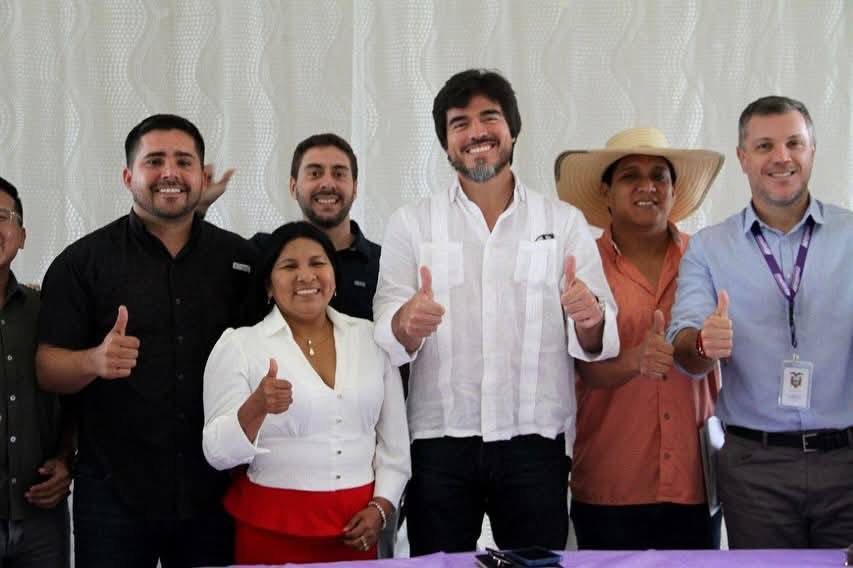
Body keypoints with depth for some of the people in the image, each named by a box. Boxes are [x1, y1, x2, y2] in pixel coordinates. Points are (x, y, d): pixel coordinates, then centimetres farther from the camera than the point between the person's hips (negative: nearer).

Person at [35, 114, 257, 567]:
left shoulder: (240, 258, 6)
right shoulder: (82, 261, -1)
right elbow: (47, 369, -4)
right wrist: (94, 361, -24)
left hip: (216, 492, 2)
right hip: (113, 494, -2)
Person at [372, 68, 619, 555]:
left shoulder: (565, 222, 6)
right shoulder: (411, 223, 6)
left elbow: (599, 343, 1)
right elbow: (387, 338, -2)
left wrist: (590, 317, -22)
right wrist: (408, 322, -26)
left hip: (535, 442, 0)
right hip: (439, 442, 0)